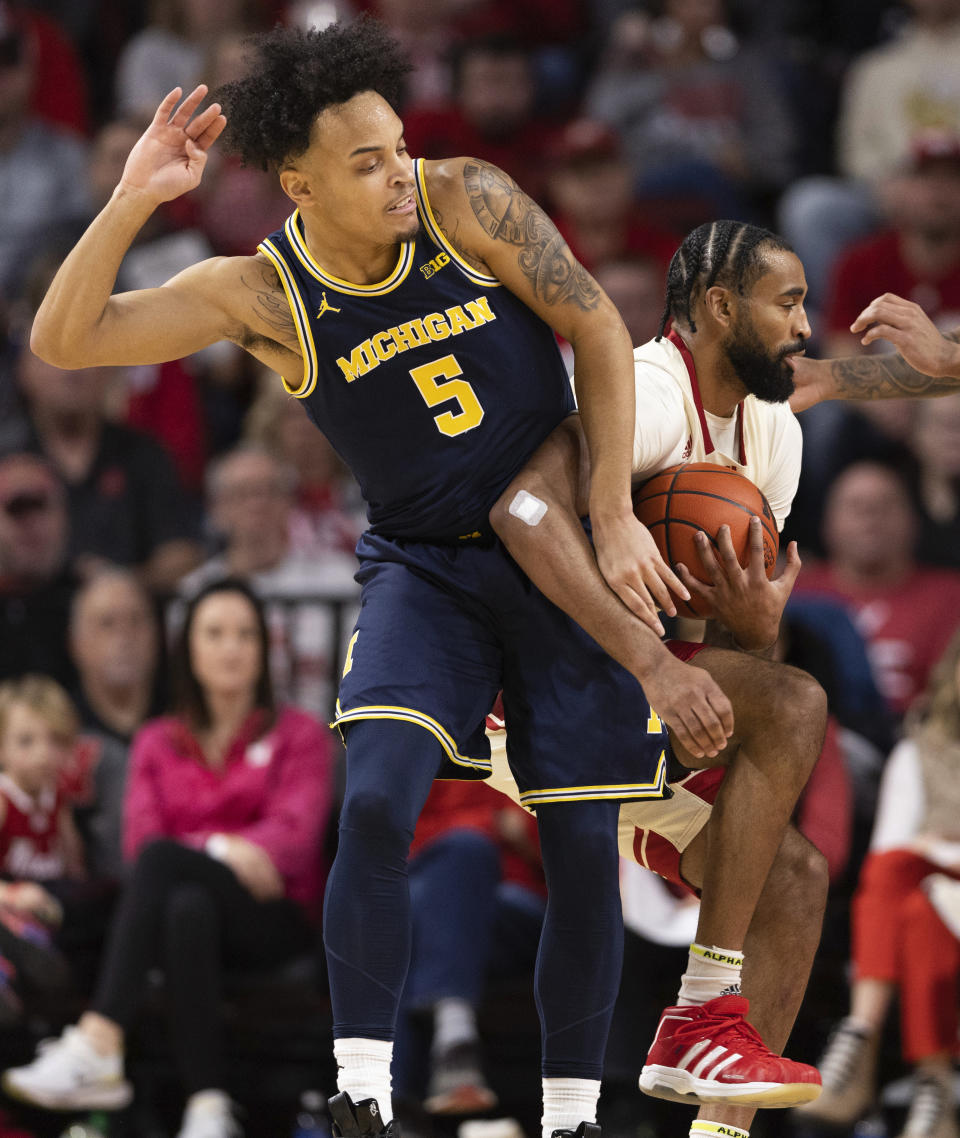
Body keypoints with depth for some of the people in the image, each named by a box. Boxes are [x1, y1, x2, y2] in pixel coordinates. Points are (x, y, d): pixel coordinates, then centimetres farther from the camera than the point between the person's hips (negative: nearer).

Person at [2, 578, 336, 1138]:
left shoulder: (298, 735, 14)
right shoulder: (158, 743, 20)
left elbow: (296, 831, -5)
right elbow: (140, 837, 2)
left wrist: (251, 851, -29)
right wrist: (220, 849, -19)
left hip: (276, 918, -2)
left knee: (162, 860, -34)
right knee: (187, 907, -38)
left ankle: (97, 1046, -51)